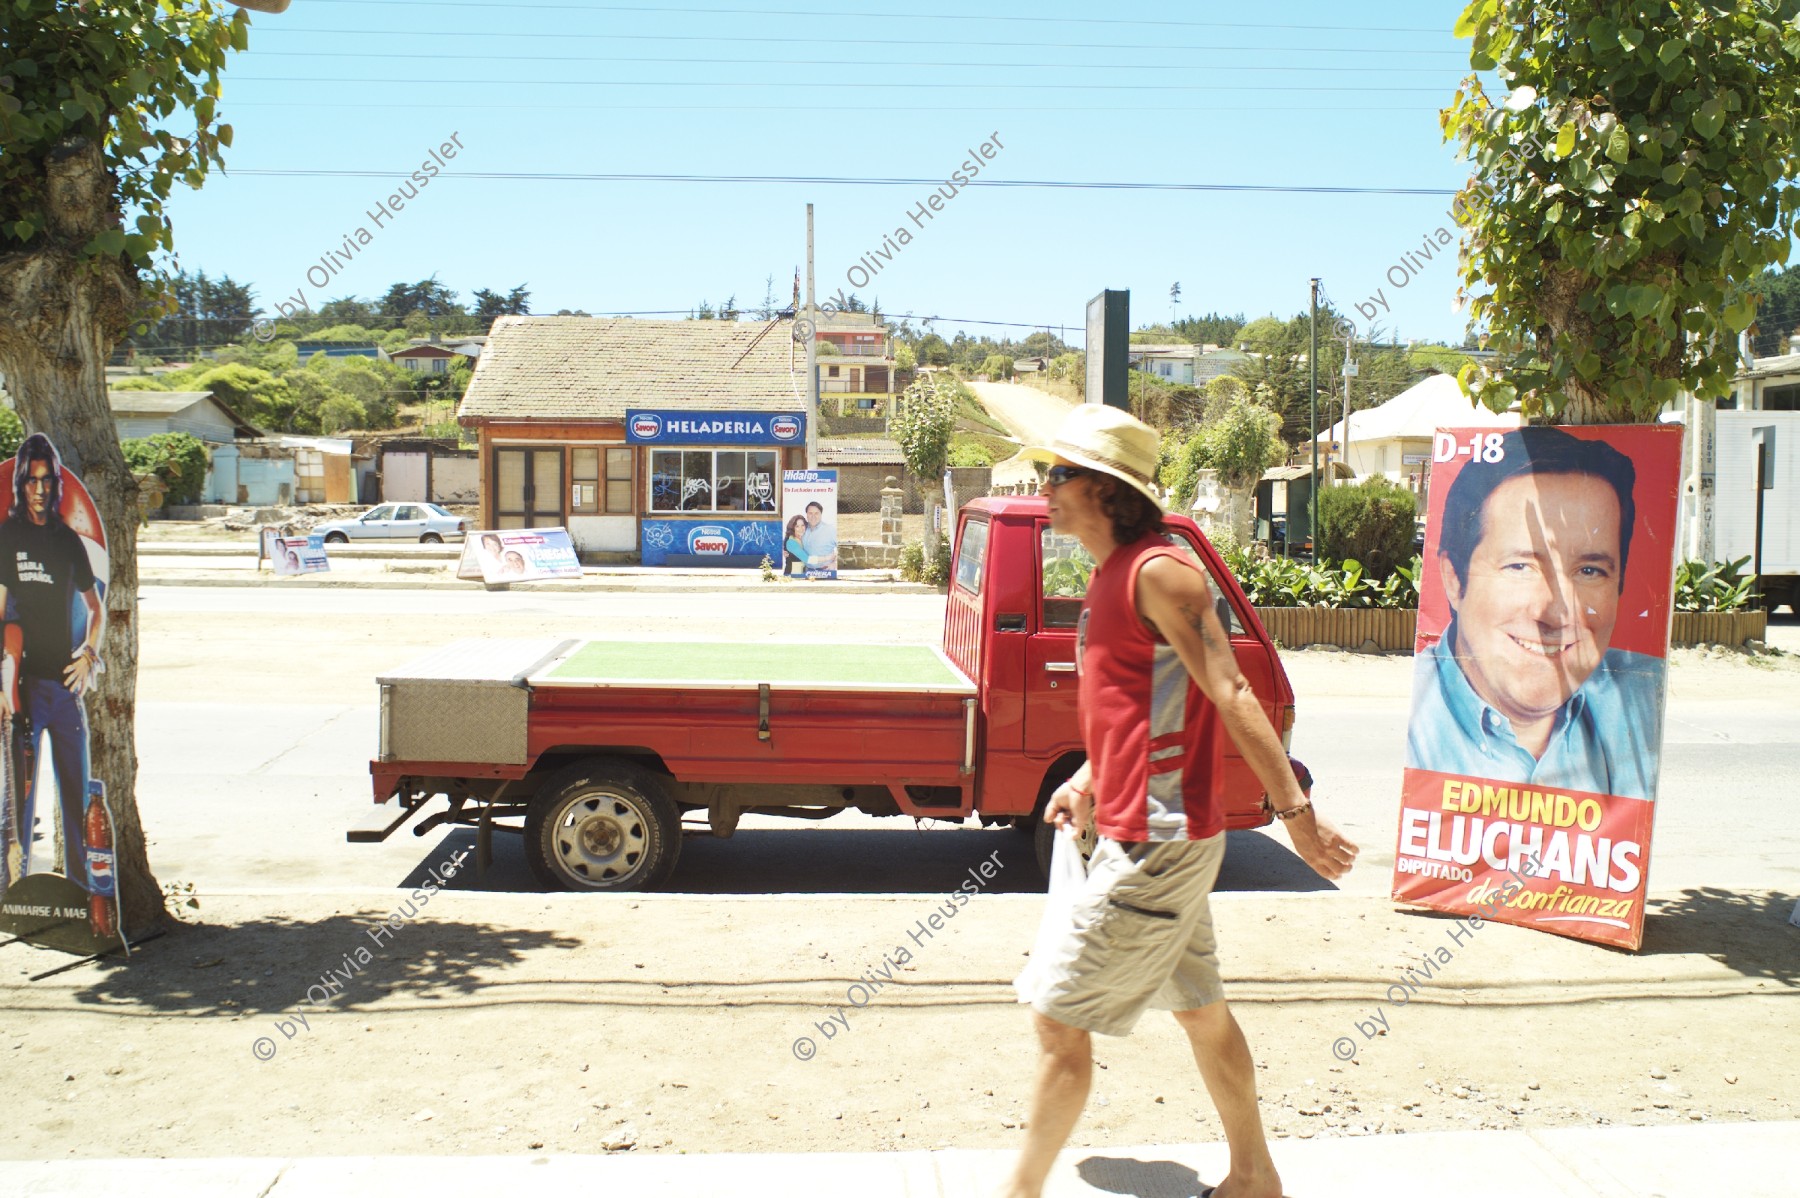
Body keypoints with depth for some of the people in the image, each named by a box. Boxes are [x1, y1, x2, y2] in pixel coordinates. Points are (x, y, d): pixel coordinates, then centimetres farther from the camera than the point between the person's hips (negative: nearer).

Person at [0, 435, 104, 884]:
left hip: (66, 680, 4)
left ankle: (79, 883, 15)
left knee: (76, 789, 6)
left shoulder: (69, 539, 11)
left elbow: (96, 608, 23)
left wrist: (89, 654, 6)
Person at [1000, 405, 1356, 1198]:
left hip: (1154, 844, -10)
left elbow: (1231, 695, -22)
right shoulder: (1109, 576, 12)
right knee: (1199, 1010, 19)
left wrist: (1294, 809, -23)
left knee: (1058, 1020, -1)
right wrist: (1087, 780, 17)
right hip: (1141, 832, 10)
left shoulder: (1158, 573, -17)